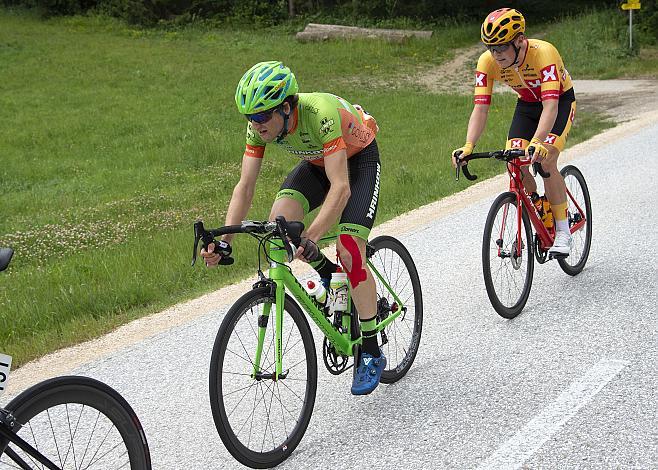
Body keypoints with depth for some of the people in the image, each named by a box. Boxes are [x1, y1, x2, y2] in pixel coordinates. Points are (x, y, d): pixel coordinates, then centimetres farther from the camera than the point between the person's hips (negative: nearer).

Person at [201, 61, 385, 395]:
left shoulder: (320, 114, -40)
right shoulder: (260, 126, -22)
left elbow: (341, 188, -45)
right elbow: (244, 186, -20)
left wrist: (311, 237, -56)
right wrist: (223, 241, -32)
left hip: (359, 158, -5)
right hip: (317, 163, 5)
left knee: (350, 250, -19)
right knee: (279, 220, -23)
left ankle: (371, 354, -6)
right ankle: (329, 277, 6)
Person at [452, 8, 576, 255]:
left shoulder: (543, 52, -37)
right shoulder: (487, 61, -24)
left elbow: (551, 106, -46)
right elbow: (480, 108, -26)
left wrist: (537, 142, -61)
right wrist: (468, 146, -42)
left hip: (560, 100, -4)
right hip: (527, 103, 4)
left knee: (545, 160, -25)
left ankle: (563, 231, -11)